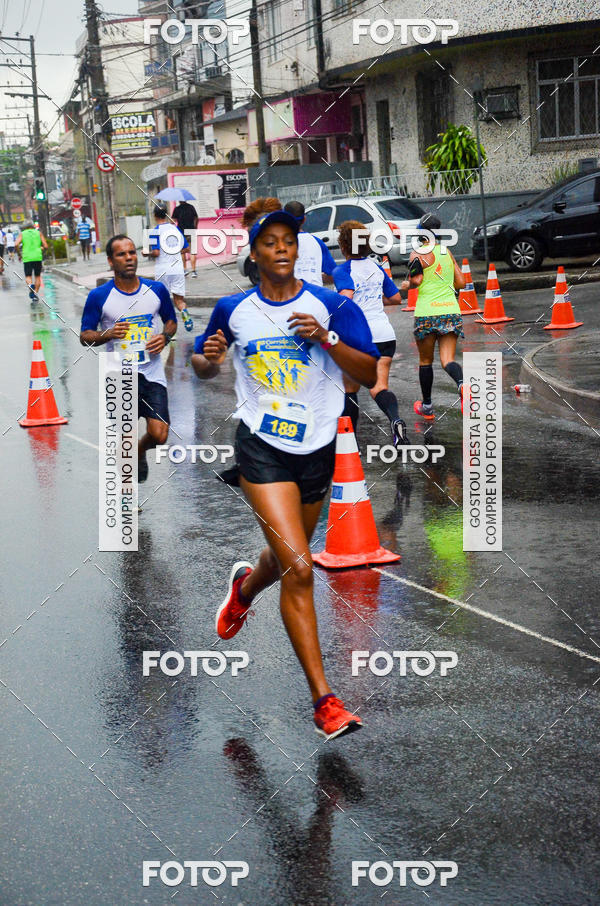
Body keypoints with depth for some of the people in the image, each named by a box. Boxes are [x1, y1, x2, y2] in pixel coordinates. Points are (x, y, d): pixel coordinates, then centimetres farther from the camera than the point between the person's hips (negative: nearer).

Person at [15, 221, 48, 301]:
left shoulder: (22, 234, 9)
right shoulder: (39, 233, 10)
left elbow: (16, 245, -6)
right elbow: (45, 246, 4)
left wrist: (20, 254, 9)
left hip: (27, 258, -1)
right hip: (38, 257, 1)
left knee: (28, 276, 5)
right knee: (38, 276, 15)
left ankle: (30, 285, -27)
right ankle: (35, 294, 10)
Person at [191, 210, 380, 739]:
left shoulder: (332, 306, -2)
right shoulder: (233, 310, 3)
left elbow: (370, 374, -6)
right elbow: (200, 365, 17)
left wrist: (326, 339, -20)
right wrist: (209, 359, -6)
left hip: (317, 448, 2)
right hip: (262, 447, -2)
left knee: (288, 559, 20)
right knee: (298, 569, -16)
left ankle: (244, 587, 58)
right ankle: (323, 699, -10)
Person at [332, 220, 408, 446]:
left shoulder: (342, 271, -6)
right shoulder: (377, 268, 13)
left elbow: (346, 298, -25)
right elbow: (396, 298, 21)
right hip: (384, 333, 4)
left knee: (350, 388, 13)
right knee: (379, 387, -5)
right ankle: (395, 420, -34)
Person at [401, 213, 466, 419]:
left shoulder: (419, 253, -4)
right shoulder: (447, 252, 13)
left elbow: (417, 280, -16)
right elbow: (460, 282, 15)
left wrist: (407, 284, 5)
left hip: (427, 313, -4)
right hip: (451, 310, 4)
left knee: (425, 361, 12)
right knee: (448, 359, -1)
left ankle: (427, 407, 22)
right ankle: (462, 384, -34)